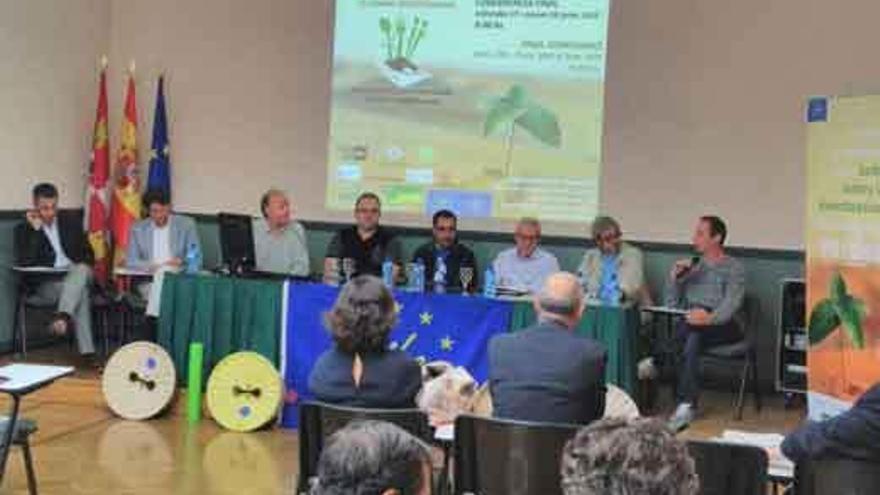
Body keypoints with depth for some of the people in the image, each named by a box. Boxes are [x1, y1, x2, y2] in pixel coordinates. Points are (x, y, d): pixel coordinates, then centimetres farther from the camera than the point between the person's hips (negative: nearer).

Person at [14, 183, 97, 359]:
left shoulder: (71, 220, 11)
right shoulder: (24, 228, 3)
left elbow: (88, 253, 15)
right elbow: (24, 263, -12)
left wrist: (82, 269, -8)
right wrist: (35, 229, -16)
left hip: (76, 273, 3)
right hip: (46, 282, -3)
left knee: (81, 269, -37)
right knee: (80, 291, -36)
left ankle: (62, 317, -55)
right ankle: (86, 350, -44)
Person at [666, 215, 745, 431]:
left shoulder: (734, 268, 5)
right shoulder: (692, 266, 22)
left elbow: (731, 304, -12)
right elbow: (672, 303, 18)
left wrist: (711, 318, -33)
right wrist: (674, 277, 1)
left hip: (725, 326, -3)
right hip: (693, 326, 3)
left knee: (692, 327, -37)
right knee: (692, 339, -34)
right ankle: (687, 405, -40)